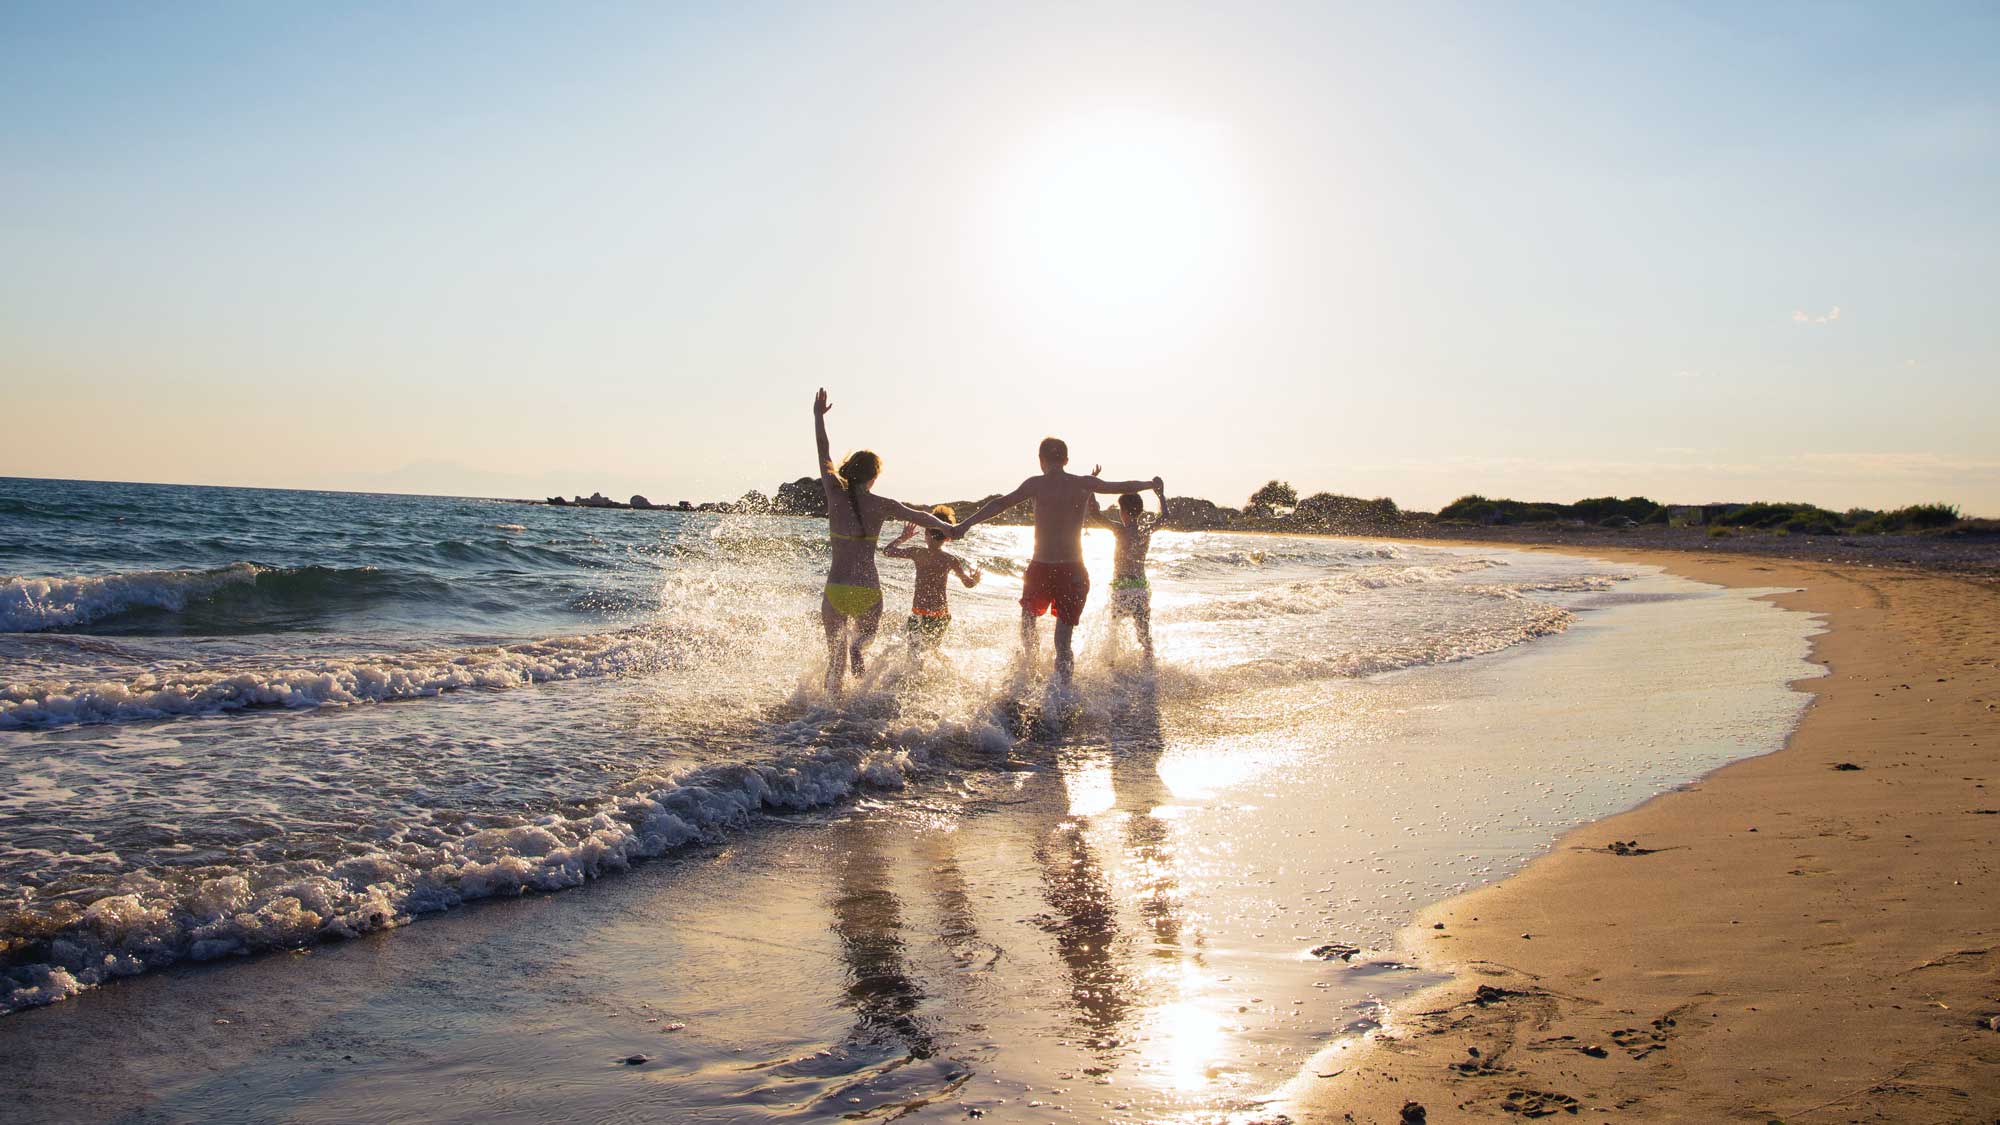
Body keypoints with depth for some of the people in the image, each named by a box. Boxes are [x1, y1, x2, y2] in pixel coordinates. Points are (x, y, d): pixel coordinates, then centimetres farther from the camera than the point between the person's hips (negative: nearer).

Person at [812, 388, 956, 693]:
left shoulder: (835, 495, -2)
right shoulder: (881, 505, -3)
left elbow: (824, 454, 10)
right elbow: (920, 517, 12)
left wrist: (819, 417, 22)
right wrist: (948, 528, 31)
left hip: (836, 590, 1)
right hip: (869, 591, -1)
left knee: (835, 659, 15)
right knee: (867, 631, 28)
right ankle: (856, 648, -8)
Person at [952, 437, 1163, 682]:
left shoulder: (1036, 484, -4)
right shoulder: (1084, 484, 3)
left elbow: (1001, 503, -14)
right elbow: (1125, 487, 16)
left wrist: (966, 524, -16)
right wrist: (1152, 484, 33)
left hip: (1040, 570, -1)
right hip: (1073, 571, 2)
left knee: (1028, 618, 27)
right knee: (1063, 642, 6)